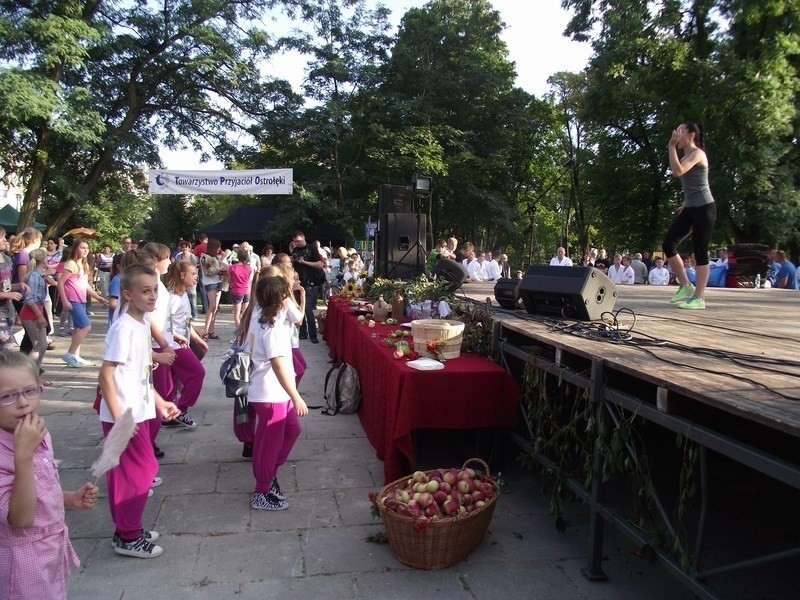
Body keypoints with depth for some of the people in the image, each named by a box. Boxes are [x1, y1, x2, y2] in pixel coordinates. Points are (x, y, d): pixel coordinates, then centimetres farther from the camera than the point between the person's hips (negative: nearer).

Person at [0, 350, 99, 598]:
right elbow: (20, 518, -30)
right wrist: (23, 454, -36)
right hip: (25, 559, -7)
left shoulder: (40, 437, 0)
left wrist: (72, 499, -4)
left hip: (55, 548, 7)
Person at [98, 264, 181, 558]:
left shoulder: (143, 324, 8)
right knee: (143, 469, -1)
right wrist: (118, 418, -23)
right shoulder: (124, 327, -19)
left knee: (127, 472, 17)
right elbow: (106, 375, -20)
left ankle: (127, 530, 30)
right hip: (124, 416, -8)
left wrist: (159, 402, 19)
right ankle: (127, 537, 14)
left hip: (138, 412, 8)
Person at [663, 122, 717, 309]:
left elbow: (677, 171, -26)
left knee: (700, 252, -6)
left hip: (704, 208, -9)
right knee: (668, 244, -1)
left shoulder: (697, 153, -8)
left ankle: (699, 298, -2)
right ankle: (685, 286, 10)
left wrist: (672, 147, -19)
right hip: (690, 209, 9)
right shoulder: (686, 156, 19)